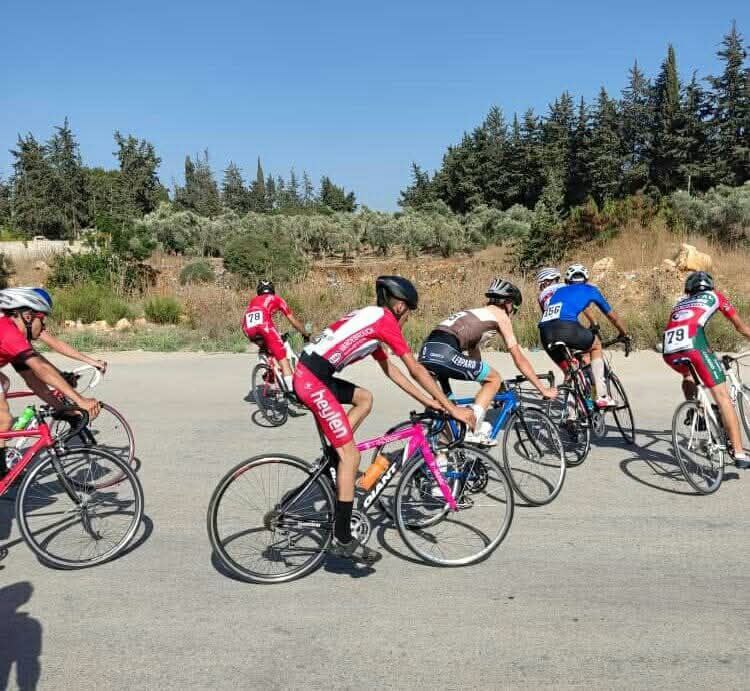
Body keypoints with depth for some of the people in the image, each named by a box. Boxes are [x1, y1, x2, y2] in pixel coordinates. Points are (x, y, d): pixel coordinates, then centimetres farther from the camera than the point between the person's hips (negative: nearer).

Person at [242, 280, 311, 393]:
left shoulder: (253, 301, 40)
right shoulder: (276, 299, 31)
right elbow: (293, 320, 31)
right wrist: (306, 334, 41)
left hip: (248, 329, 4)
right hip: (263, 325, -4)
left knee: (264, 347, 36)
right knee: (282, 358, -1)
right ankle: (292, 389, -10)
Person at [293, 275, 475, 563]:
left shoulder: (371, 318, 21)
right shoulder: (385, 319, -5)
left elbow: (389, 369, 25)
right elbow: (416, 370, -6)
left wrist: (427, 400, 25)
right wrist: (453, 408, 0)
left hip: (310, 375, 9)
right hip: (312, 381, -9)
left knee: (364, 398, 26)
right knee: (351, 455, -4)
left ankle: (333, 459, 19)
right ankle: (343, 540, 3)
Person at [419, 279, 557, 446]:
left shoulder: (476, 313, 35)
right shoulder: (500, 315, 14)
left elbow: (473, 350, 40)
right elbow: (518, 358, 13)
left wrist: (489, 389, 48)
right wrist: (543, 389, 19)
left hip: (425, 353, 8)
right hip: (444, 353, -8)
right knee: (495, 379, 9)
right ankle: (474, 430, 3)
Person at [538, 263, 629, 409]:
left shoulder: (559, 291, 35)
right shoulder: (590, 289, 27)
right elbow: (612, 316, 37)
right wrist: (625, 334, 53)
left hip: (545, 333, 4)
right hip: (567, 327, -4)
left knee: (568, 369, 26)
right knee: (596, 345, 25)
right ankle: (601, 397, 19)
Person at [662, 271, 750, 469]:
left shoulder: (680, 303, 37)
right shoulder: (714, 296, 28)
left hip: (668, 350, 4)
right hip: (692, 344, -4)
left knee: (688, 375, 38)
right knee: (722, 397, 1)